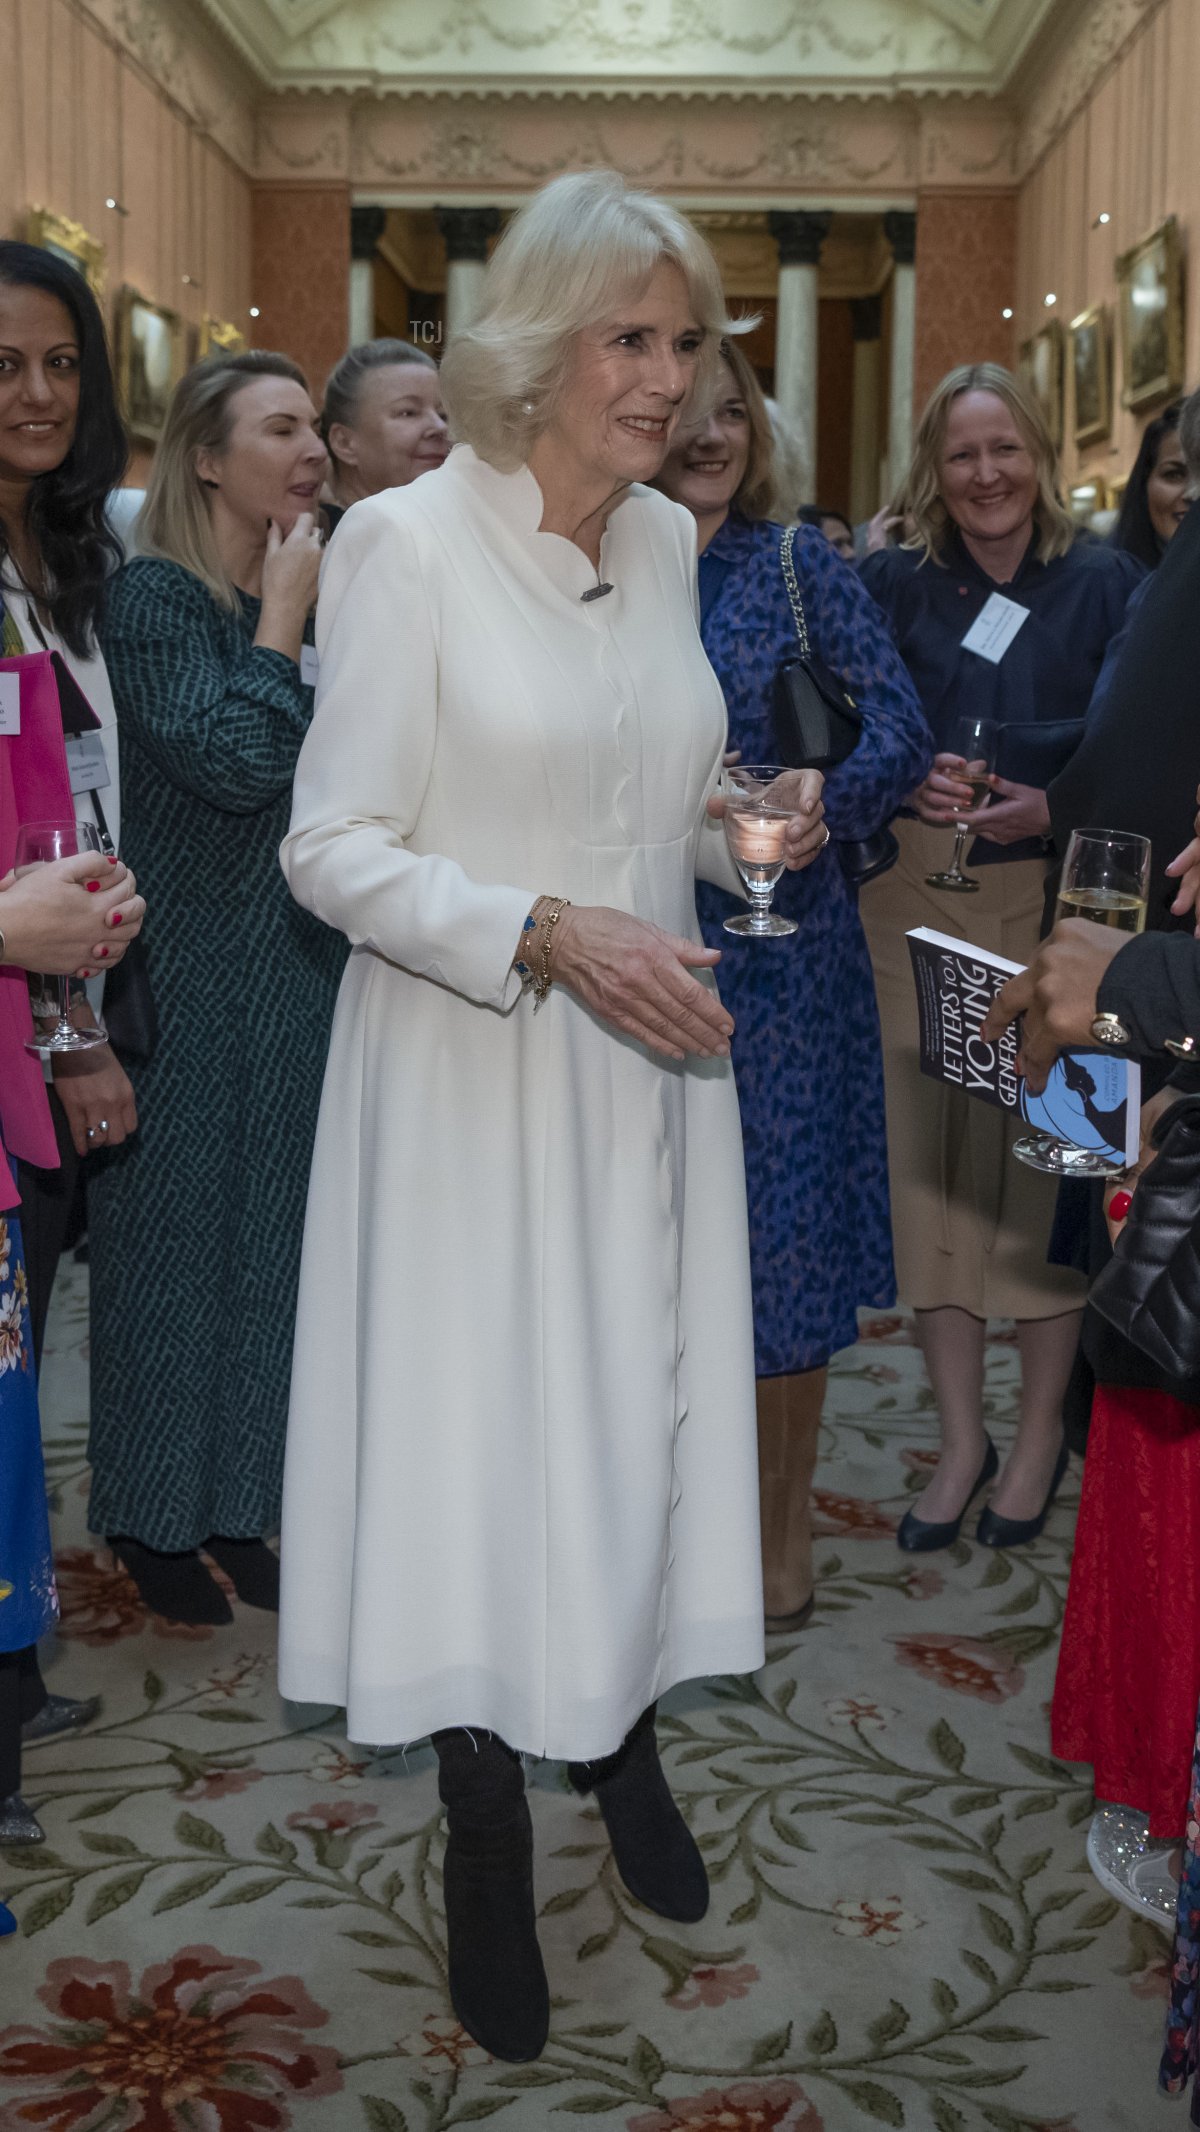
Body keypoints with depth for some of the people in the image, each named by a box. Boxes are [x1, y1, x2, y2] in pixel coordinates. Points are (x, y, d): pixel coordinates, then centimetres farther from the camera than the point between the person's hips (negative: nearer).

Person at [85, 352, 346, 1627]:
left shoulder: (311, 598, 11)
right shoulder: (154, 597, -10)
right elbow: (235, 759, -23)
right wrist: (282, 620, -13)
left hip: (301, 974, 7)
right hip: (190, 980, -7)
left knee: (272, 1237, 12)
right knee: (177, 1234, 3)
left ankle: (236, 1501, 25)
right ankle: (152, 1514, 18)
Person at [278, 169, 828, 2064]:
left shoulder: (666, 542, 6)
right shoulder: (407, 544, -13)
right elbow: (335, 847, -14)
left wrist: (756, 827, -3)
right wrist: (553, 937, -24)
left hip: (650, 1058, 6)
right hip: (472, 1074, -5)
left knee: (642, 1409, 14)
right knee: (483, 1429, 4)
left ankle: (622, 1745, 37)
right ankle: (488, 1831, 25)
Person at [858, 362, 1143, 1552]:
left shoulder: (1104, 585, 1)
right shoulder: (895, 585, 5)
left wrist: (1051, 810, -16)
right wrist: (909, 788, -16)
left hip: (1054, 903, -1)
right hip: (917, 908, 2)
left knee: (1047, 1162, 2)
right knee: (931, 1161, 4)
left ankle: (1040, 1437, 18)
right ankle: (960, 1439, 17)